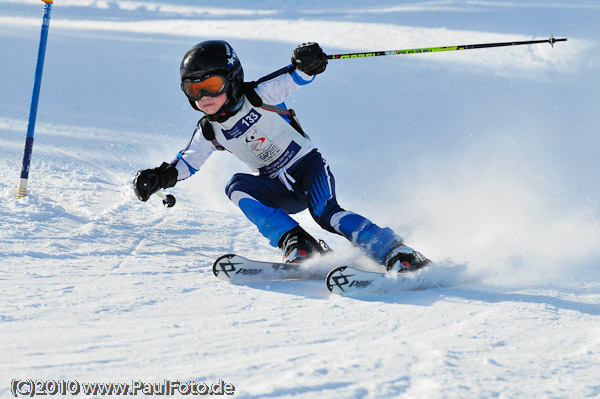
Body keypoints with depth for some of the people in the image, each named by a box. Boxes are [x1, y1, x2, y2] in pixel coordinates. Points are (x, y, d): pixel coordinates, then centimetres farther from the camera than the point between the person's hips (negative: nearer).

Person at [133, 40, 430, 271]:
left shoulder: (257, 97, -11)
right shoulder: (208, 132, 3)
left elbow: (293, 78, -19)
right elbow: (186, 162, 10)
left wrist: (306, 65, -42)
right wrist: (158, 177, -8)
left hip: (307, 166, -5)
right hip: (280, 192, 5)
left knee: (325, 213, -31)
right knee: (237, 188, -23)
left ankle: (396, 254, -32)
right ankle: (299, 246, -30)